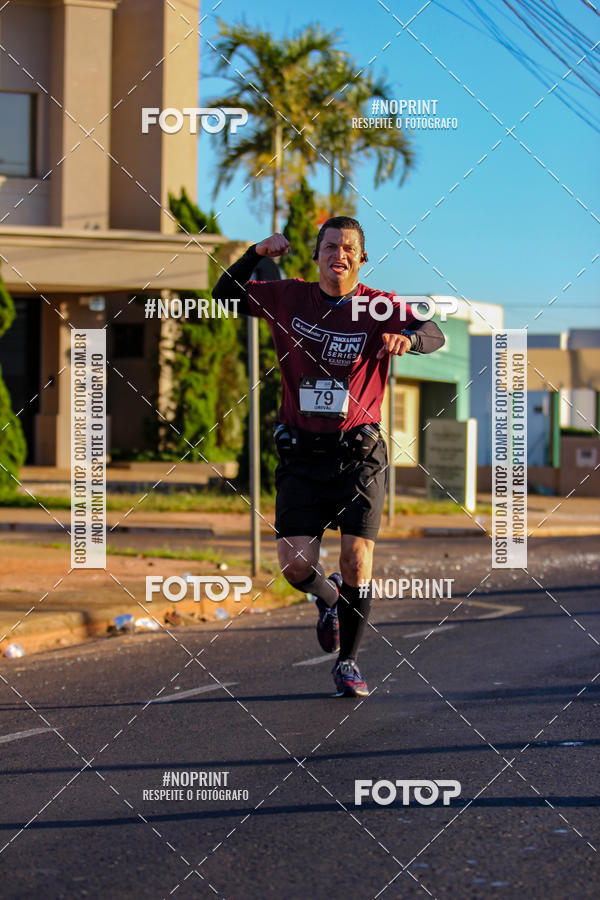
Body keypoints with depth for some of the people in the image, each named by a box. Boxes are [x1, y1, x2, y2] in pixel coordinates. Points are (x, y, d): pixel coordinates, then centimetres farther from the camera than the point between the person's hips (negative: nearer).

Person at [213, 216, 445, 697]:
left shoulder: (379, 307, -4)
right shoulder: (290, 298, 3)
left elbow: (435, 336, -17)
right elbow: (225, 296, 11)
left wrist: (408, 337, -41)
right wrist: (255, 255, -6)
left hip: (359, 455, -1)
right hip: (301, 454, 1)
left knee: (357, 562, -8)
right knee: (295, 565, -8)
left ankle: (348, 661, 14)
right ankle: (328, 597, 30)